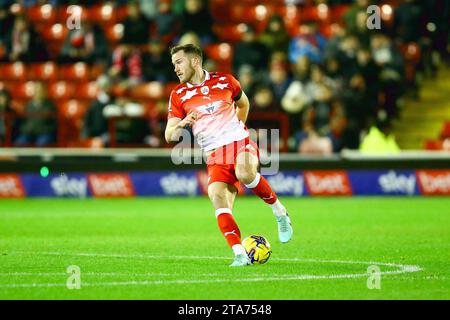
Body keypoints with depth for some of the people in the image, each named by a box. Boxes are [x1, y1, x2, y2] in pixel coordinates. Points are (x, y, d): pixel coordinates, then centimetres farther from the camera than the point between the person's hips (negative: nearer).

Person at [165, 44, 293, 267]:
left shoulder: (225, 81, 5)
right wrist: (182, 124, -19)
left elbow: (243, 103, 27)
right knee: (217, 197, -24)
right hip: (215, 155, 1)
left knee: (245, 174, -34)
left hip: (240, 142, -1)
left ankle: (280, 212, -8)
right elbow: (169, 136, 2)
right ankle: (240, 254, -27)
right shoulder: (178, 95, 6)